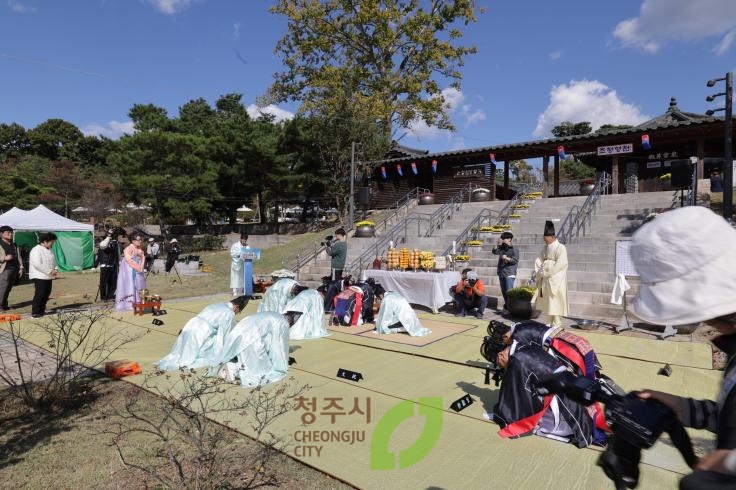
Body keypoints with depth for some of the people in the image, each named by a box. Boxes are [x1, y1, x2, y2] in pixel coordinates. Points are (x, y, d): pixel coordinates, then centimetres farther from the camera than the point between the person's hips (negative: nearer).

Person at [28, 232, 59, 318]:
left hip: (48, 276, 9)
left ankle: (41, 310, 20)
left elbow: (53, 261, 21)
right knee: (39, 294, -8)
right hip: (39, 277, -9)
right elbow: (37, 264, -23)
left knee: (47, 293, 11)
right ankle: (35, 312, -2)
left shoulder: (48, 250, 14)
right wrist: (50, 271, -20)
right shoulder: (36, 250, -14)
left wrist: (55, 269, 1)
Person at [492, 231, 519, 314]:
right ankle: (506, 306, 22)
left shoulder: (514, 249, -6)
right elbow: (494, 252, 10)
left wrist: (507, 258, -26)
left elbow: (516, 260, -13)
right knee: (503, 291, 12)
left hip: (509, 274, -7)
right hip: (501, 272, 7)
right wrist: (498, 244, 2)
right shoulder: (502, 248, 13)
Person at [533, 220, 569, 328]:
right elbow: (538, 261, 13)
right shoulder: (545, 248, 11)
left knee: (555, 302, -5)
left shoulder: (560, 248, -10)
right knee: (548, 303, 12)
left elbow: (560, 264, -19)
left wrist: (546, 272, -16)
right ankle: (551, 323, 22)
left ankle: (557, 325, 2)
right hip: (546, 280, 7)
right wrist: (540, 272, -3)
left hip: (556, 280, -7)